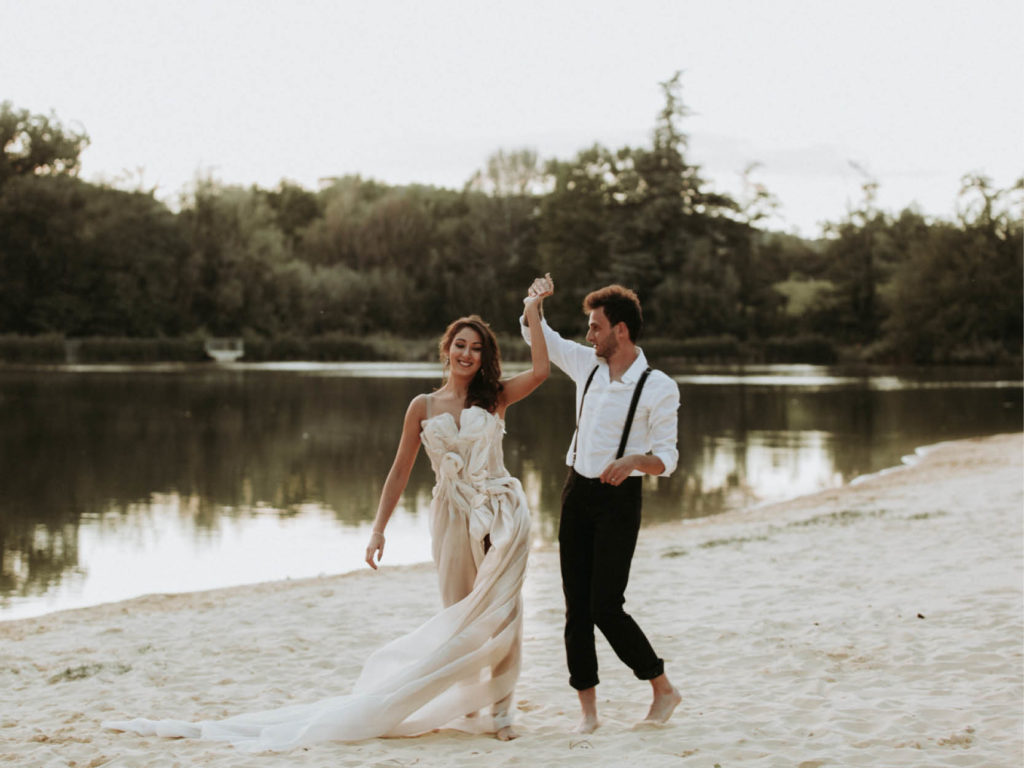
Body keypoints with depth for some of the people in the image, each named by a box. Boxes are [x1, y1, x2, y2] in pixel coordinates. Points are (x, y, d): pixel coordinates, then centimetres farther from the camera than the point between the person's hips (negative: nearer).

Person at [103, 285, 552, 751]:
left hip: (500, 515, -1)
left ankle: (496, 708, 4)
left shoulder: (494, 398, 3)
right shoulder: (423, 407, 5)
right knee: (460, 617, 6)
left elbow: (538, 372, -13)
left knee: (498, 611, -5)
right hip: (452, 517, 1)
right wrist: (378, 529, 4)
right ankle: (470, 705, 19)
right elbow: (400, 471, 8)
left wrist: (533, 316, -11)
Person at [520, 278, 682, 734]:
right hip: (578, 491, 6)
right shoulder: (586, 364, 7)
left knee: (605, 607, -11)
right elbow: (536, 335, 19)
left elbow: (666, 459, -11)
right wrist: (535, 301, 0)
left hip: (618, 497, -6)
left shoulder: (658, 388, -10)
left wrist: (632, 460, -31)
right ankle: (588, 710, 11)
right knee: (577, 607, 4)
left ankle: (663, 690, 7)